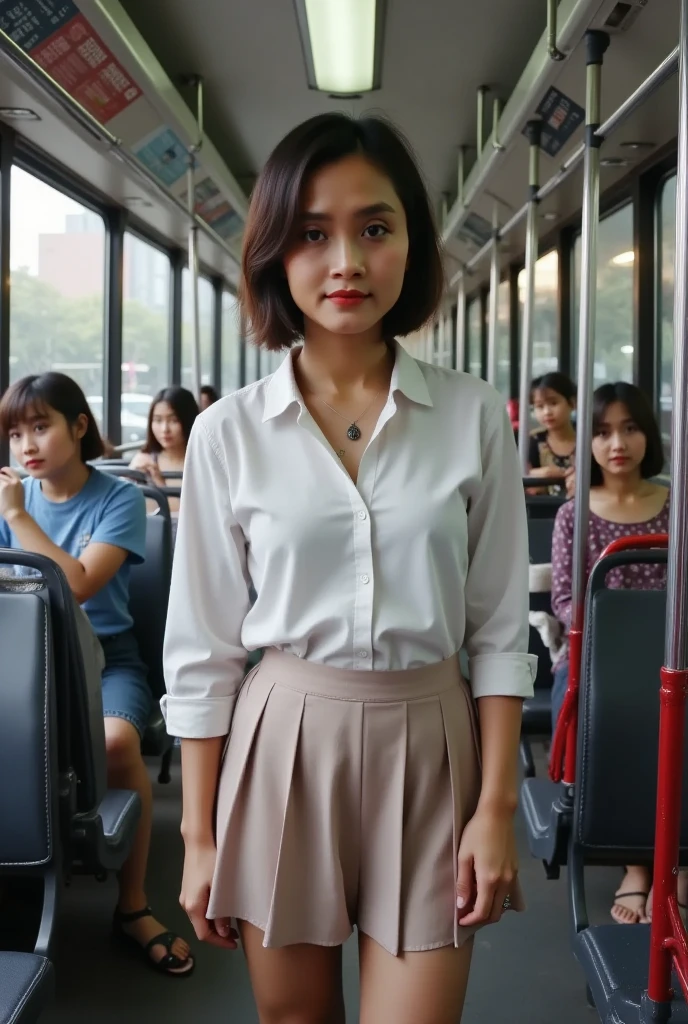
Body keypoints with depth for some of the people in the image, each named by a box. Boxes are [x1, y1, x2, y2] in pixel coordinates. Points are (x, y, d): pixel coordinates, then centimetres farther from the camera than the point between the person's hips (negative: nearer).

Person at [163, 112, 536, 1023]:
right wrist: (199, 835, 2)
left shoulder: (474, 416, -2)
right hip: (284, 745, 1)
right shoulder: (229, 432, -4)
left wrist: (497, 807, -3)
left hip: (428, 746, 0)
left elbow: (500, 629, 1)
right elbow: (202, 649, 0)